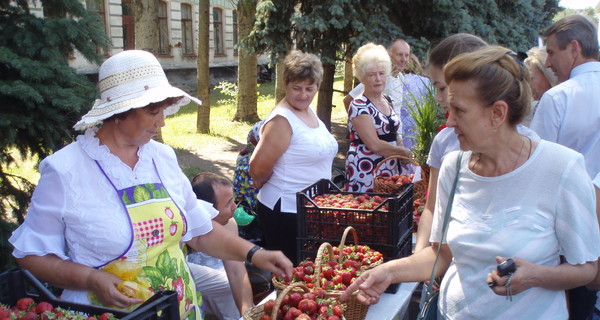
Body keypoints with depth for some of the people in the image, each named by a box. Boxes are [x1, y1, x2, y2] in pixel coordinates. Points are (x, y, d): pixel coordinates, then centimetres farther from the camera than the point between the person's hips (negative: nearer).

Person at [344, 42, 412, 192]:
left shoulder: (387, 100, 11)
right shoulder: (359, 106, -12)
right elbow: (375, 145, -19)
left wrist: (404, 157, 11)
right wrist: (405, 152, -9)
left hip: (390, 171, 7)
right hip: (365, 174, -7)